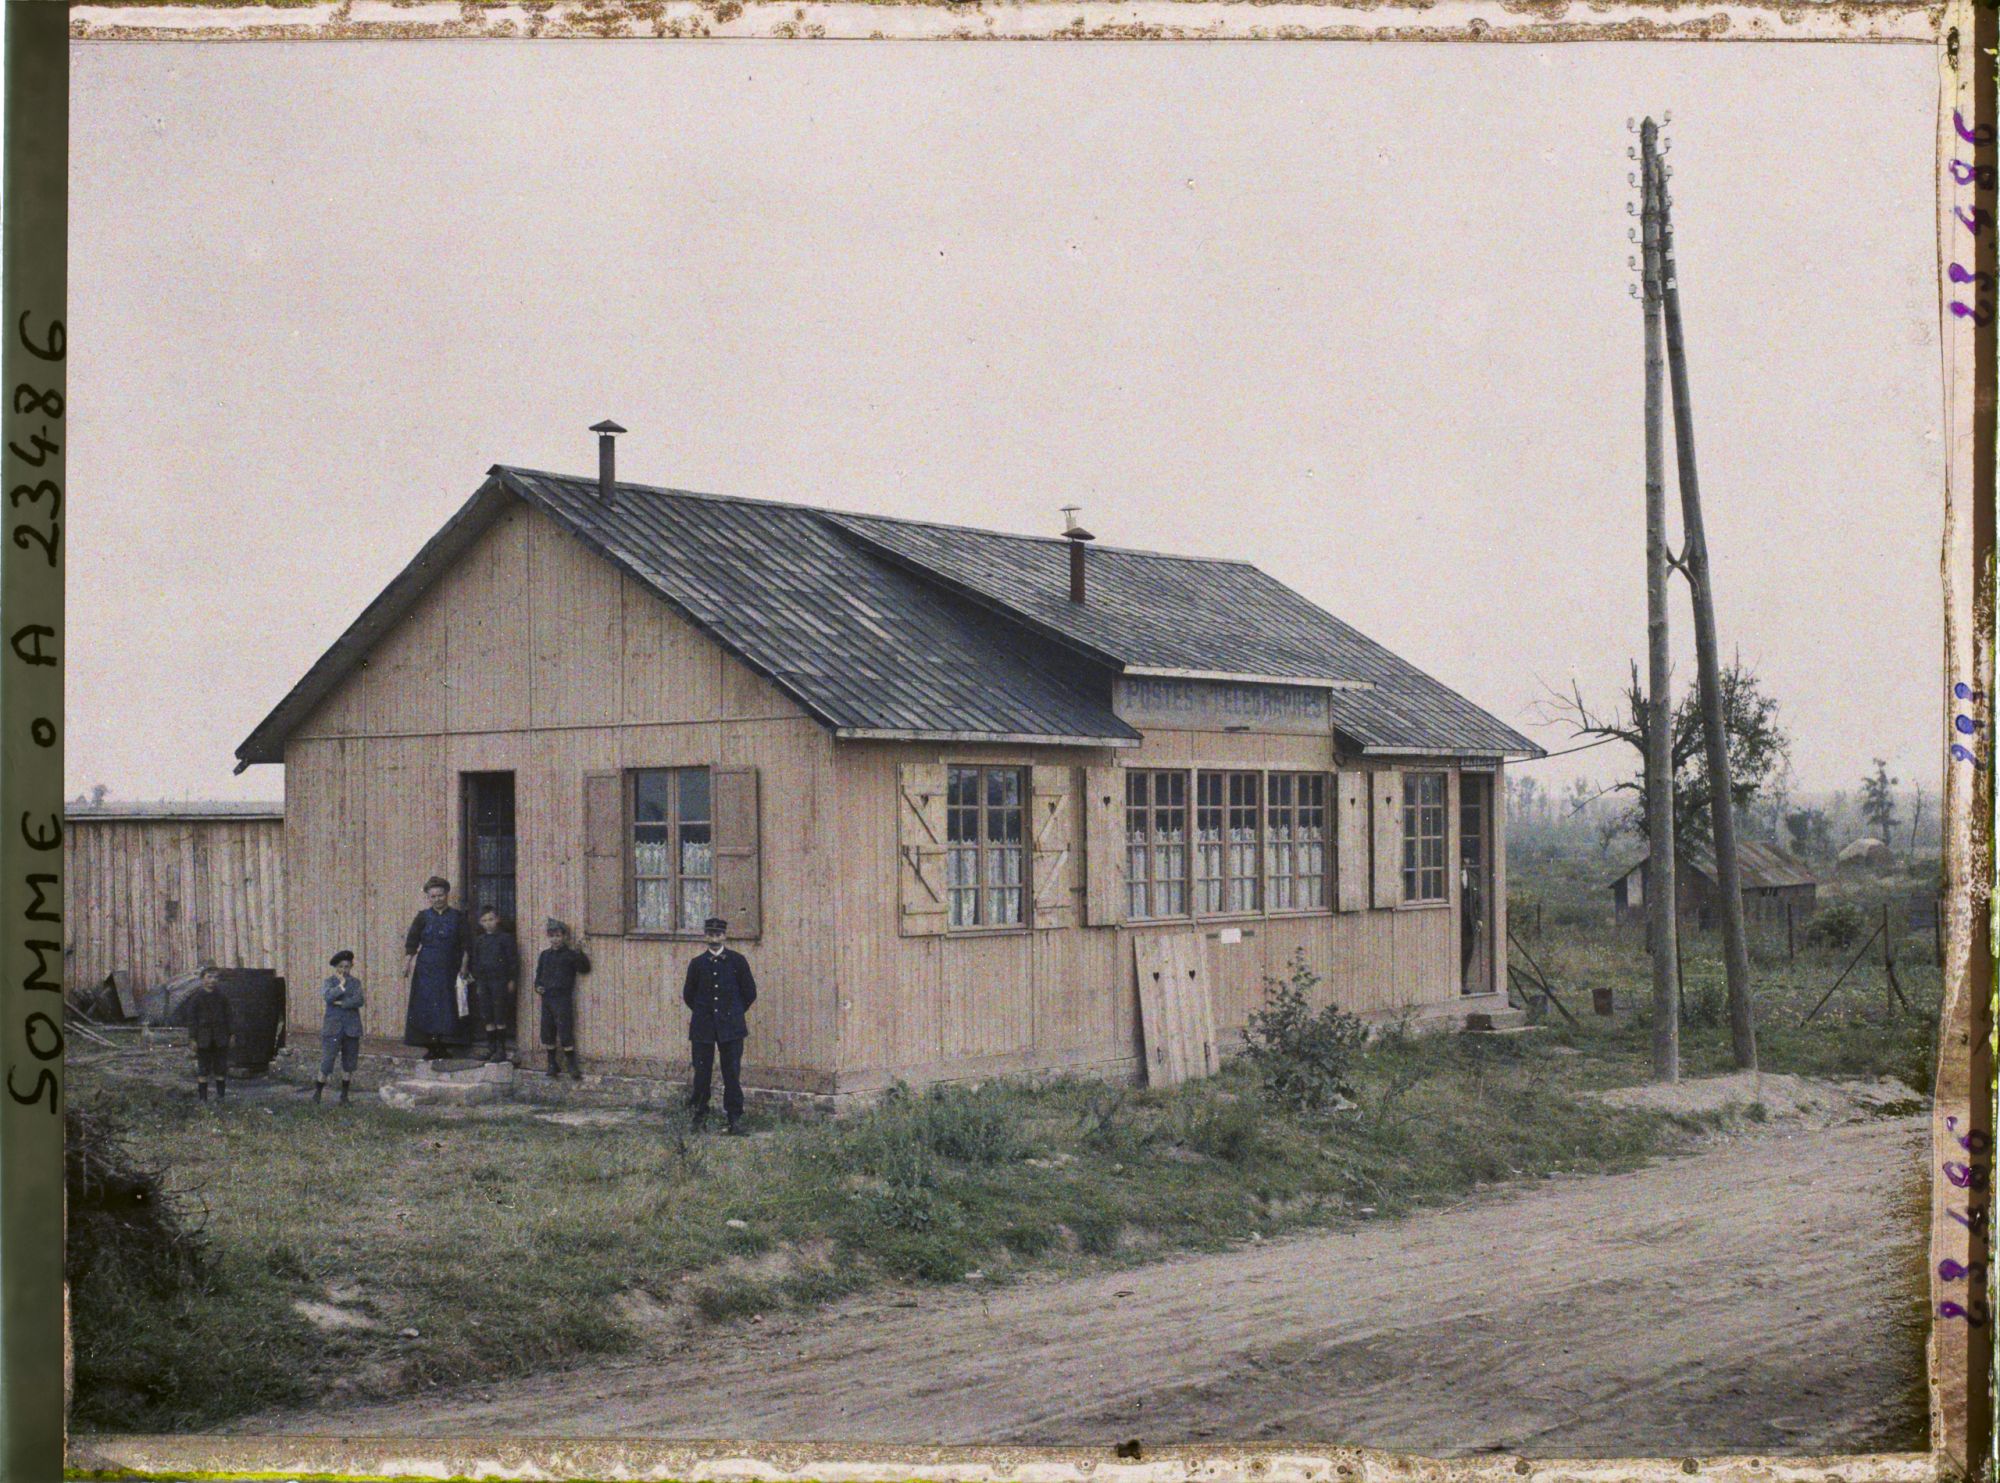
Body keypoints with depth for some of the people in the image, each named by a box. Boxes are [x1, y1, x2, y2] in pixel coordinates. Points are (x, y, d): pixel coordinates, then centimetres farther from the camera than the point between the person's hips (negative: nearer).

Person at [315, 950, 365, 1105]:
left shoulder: (355, 982, 6)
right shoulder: (329, 981, 2)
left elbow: (359, 1000, -9)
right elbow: (328, 996, -18)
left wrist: (341, 1003, -14)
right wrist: (341, 985, -19)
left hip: (351, 1027, 2)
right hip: (333, 1026, -2)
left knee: (349, 1062, 6)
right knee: (327, 1058, -7)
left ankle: (344, 1095, 16)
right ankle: (318, 1090, 10)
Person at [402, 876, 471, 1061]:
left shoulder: (457, 917, 5)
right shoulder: (423, 917, 4)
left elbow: (464, 945, 4)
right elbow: (411, 943, 3)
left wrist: (463, 967, -3)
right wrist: (407, 964, -7)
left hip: (448, 968, 1)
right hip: (426, 968, -1)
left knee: (446, 1006, -1)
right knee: (426, 1005, -3)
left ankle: (440, 1047, 4)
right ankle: (431, 1047, 0)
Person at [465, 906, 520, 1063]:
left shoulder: (505, 938, -2)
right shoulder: (478, 941, 11)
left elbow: (513, 961, -2)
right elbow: (474, 962, 16)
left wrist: (511, 981, -6)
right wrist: (477, 983, 12)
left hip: (500, 981, -5)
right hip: (483, 982, 5)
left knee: (500, 1018, -4)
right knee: (488, 1019, 6)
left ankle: (501, 1049, 0)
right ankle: (491, 1048, 12)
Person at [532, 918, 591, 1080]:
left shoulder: (570, 955, -3)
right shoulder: (545, 955, 13)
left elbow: (585, 969, -12)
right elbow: (539, 973, 23)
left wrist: (580, 955, -27)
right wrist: (538, 986, 6)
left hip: (563, 998, -6)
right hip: (547, 998, 6)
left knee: (565, 1031, -8)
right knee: (547, 1032, 9)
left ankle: (573, 1065, -2)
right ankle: (552, 1064, 20)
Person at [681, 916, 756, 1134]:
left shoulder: (737, 961, 2)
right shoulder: (697, 964, 5)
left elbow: (750, 993, 8)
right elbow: (688, 995, 16)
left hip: (731, 1027, -1)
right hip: (703, 1027, 1)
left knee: (732, 1074, -3)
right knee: (701, 1073, 2)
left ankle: (735, 1119, 3)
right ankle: (700, 1116, 14)